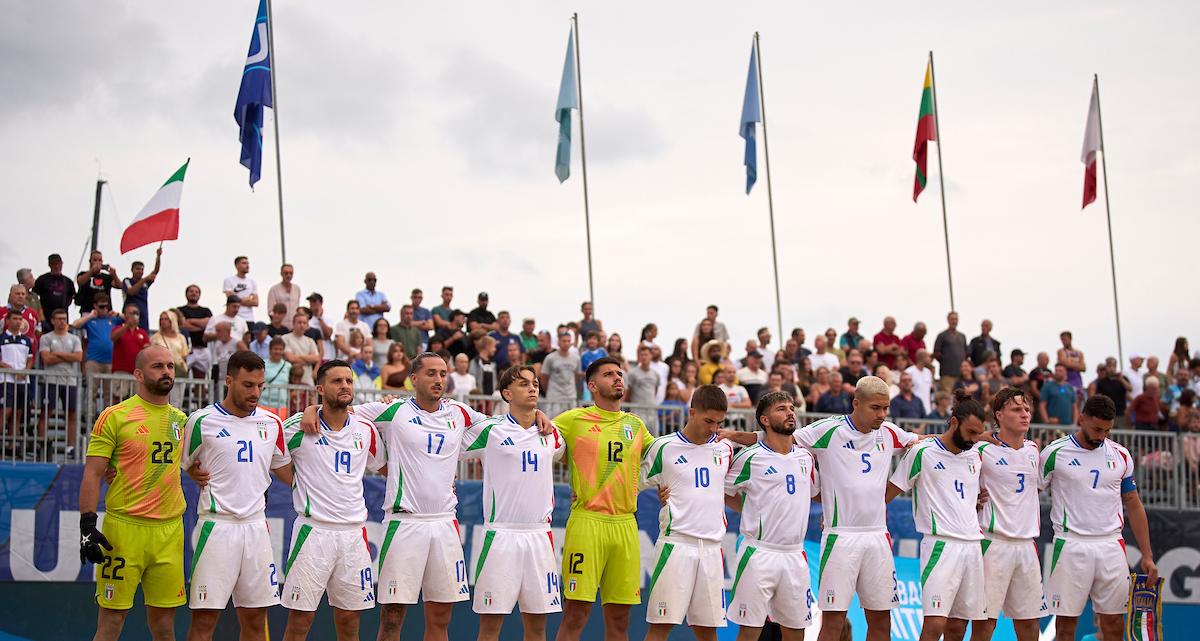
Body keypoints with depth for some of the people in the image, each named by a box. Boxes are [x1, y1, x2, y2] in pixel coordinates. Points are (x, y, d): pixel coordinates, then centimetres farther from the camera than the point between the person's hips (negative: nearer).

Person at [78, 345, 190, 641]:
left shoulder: (181, 420, 12)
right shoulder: (114, 416, -3)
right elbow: (92, 474, -6)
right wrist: (88, 525, -12)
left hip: (170, 528, 4)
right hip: (124, 526, -4)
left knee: (164, 614, 7)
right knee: (112, 615, 0)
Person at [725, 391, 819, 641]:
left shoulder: (806, 457, 12)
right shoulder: (750, 457, -5)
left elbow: (818, 493, 28)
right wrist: (754, 510, 3)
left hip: (795, 555, 5)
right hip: (759, 553, -5)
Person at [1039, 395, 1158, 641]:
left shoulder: (1120, 455, 8)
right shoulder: (1055, 452, -3)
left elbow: (1133, 505, 13)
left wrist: (1147, 555, 9)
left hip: (1111, 547, 3)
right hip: (1071, 545, -3)